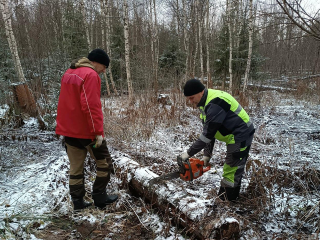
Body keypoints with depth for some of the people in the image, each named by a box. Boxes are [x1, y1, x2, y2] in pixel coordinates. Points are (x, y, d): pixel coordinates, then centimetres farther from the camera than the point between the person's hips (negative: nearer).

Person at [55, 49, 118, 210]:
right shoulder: (90, 75, -15)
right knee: (104, 163, 8)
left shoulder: (69, 73, 14)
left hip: (68, 130, 8)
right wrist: (98, 131, -20)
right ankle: (99, 197, 15)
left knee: (75, 168, 14)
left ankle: (77, 202, 20)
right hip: (86, 130, -8)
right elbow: (91, 106, -23)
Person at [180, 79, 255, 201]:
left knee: (231, 172, -4)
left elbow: (208, 134, -27)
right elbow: (208, 131, 7)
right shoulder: (206, 102, 5)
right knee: (232, 170, 18)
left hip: (241, 136, -10)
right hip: (234, 137, 10)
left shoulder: (215, 103, -27)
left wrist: (189, 153, -20)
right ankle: (223, 197, 30)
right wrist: (207, 154, 5)